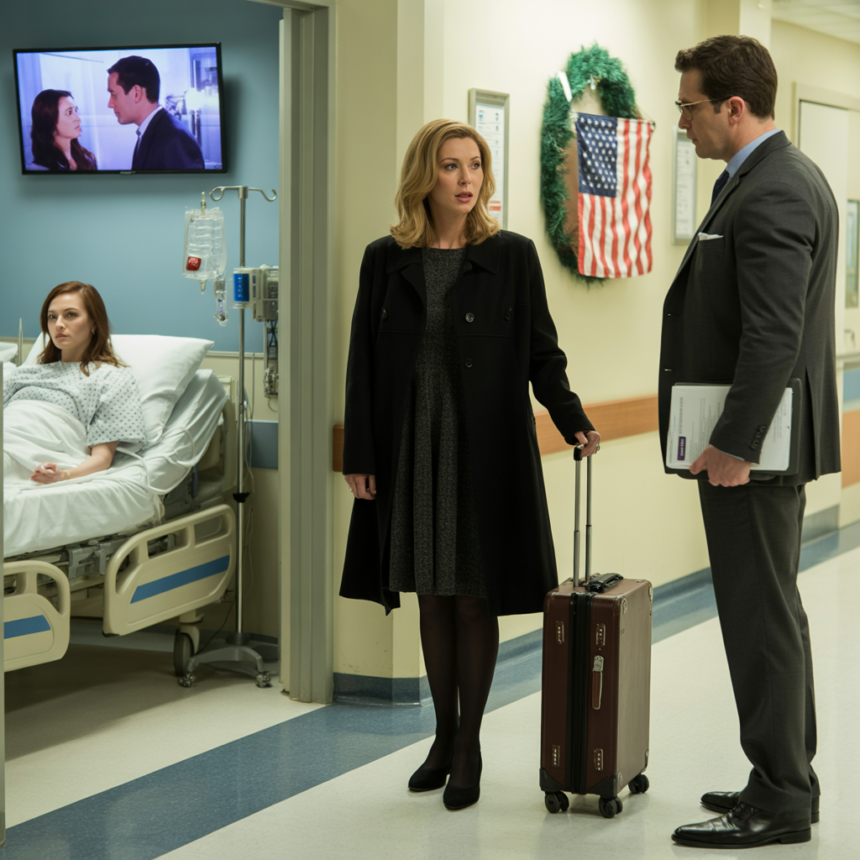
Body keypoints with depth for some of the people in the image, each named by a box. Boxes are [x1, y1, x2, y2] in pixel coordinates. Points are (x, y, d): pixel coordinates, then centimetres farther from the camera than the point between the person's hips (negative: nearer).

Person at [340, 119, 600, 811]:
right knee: (433, 597, 10)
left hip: (485, 452, -2)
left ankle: (469, 743, 14)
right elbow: (363, 363, 4)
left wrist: (574, 421, -15)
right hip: (411, 452, 2)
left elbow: (542, 354, 0)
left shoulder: (512, 255, -2)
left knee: (474, 597, 2)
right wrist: (359, 457, 0)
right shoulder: (386, 260, 3)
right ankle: (444, 736, 23)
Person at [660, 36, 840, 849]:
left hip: (750, 444, -11)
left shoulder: (770, 194, -19)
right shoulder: (790, 177, 15)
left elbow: (774, 338, -25)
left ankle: (778, 801, 4)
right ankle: (786, 777, 26)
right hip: (763, 437, 11)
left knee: (762, 616, -4)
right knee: (771, 612, 16)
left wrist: (732, 445, -23)